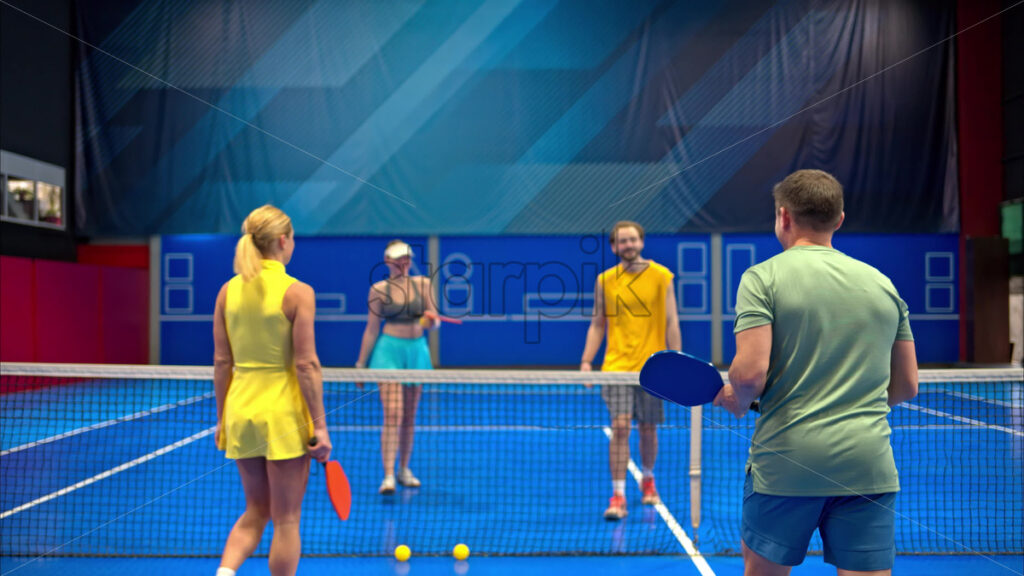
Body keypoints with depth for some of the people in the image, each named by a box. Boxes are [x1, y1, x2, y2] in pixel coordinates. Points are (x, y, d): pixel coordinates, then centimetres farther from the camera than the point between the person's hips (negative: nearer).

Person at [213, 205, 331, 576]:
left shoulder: (228, 291, 2)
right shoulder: (298, 292, -13)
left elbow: (222, 362, 6)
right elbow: (306, 365, -15)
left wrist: (222, 418, 15)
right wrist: (320, 426, -10)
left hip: (241, 411, 5)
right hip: (284, 413, -5)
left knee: (255, 512, 21)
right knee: (286, 521, 9)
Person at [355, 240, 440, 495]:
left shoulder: (423, 284, 6)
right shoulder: (379, 289, 0)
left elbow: (434, 323, 7)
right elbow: (371, 329, 4)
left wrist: (430, 319, -17)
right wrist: (361, 364, 3)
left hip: (417, 351, 3)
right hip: (389, 350, -3)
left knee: (410, 416, 11)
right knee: (392, 414, -13)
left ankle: (404, 469, 24)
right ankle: (388, 476, -11)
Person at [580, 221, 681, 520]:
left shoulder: (661, 276, 0)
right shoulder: (604, 280, 5)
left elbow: (671, 323, 0)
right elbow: (597, 324, 10)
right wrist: (586, 361, 1)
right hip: (616, 365, 0)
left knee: (648, 429, 10)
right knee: (619, 428, -8)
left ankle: (648, 479, 36)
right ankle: (618, 495, -2)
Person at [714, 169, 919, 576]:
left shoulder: (763, 276, -5)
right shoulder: (883, 284, 9)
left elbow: (751, 373, -16)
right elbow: (906, 386, 14)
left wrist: (735, 398, 5)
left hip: (785, 463, -3)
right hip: (870, 465, 3)